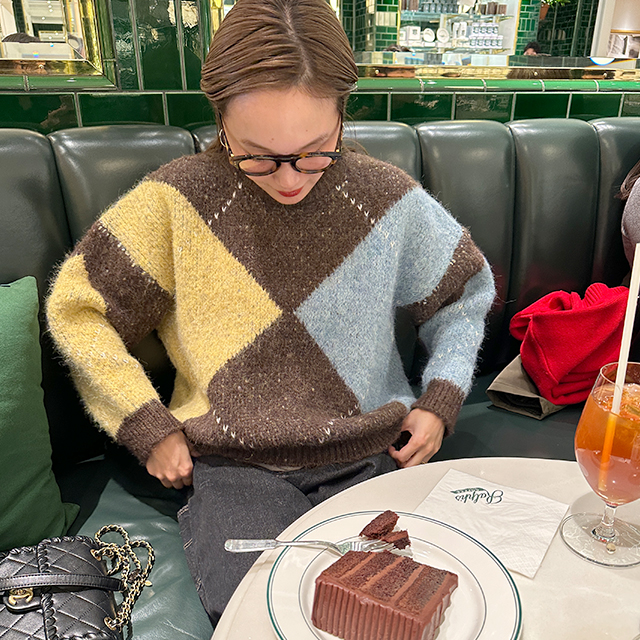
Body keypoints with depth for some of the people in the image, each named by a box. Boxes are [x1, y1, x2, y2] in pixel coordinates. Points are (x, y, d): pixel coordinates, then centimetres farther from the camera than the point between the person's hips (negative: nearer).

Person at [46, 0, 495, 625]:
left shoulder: (389, 198, -4)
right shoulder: (179, 199, -7)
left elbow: (465, 290, 13)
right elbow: (78, 308, 2)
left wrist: (440, 400, 2)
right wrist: (148, 427, -4)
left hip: (371, 455, 2)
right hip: (233, 464, -1)